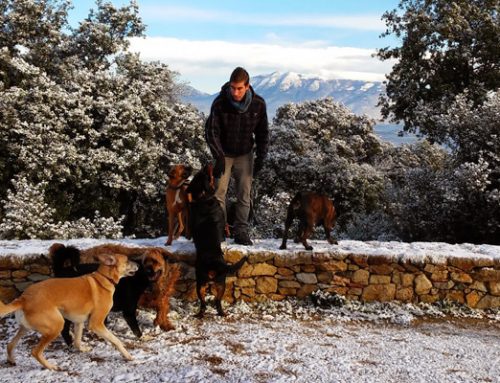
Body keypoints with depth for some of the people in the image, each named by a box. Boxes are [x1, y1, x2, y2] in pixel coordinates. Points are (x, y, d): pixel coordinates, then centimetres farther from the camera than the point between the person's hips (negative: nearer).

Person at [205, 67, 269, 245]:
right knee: (219, 192, -5)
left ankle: (241, 231, 10)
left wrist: (261, 157, -6)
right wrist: (219, 156, -22)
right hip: (223, 153, -1)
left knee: (244, 194, 2)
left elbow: (263, 132, -1)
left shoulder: (258, 104, -13)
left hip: (245, 154, 2)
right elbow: (211, 131, -14)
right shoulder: (219, 103, -20)